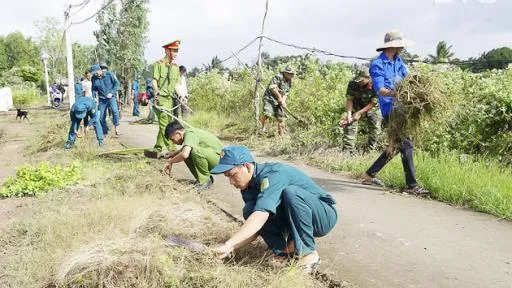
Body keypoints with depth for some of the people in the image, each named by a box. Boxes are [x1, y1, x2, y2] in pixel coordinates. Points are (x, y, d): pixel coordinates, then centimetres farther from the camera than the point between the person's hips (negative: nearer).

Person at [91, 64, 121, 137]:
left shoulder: (109, 74, -12)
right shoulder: (94, 78, -2)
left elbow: (117, 83, -6)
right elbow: (94, 89, 12)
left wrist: (111, 93, -14)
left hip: (111, 97, -3)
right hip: (102, 98, 4)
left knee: (114, 110, -29)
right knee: (102, 116, 3)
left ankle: (116, 126, -10)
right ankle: (105, 132, 19)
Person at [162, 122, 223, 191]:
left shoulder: (190, 134, -20)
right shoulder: (188, 133, 8)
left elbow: (184, 154, -36)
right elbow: (184, 150, 29)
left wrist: (170, 162, -20)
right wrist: (173, 153, 11)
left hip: (219, 158, -10)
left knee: (195, 150, -32)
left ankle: (205, 181, -12)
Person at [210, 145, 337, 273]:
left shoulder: (273, 175, -27)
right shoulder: (248, 188, -1)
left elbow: (261, 217, -40)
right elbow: (255, 228, -2)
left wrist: (228, 244, -43)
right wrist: (231, 248, -17)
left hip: (324, 215, -6)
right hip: (295, 220, 6)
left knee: (291, 191, -36)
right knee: (250, 210, -14)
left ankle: (308, 253, -21)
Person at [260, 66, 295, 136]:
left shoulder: (288, 82, 13)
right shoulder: (278, 77, -10)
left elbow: (285, 94, 13)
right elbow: (272, 87, -19)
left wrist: (283, 101, -6)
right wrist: (279, 96, -18)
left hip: (278, 101, 7)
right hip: (270, 99, -7)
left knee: (281, 119, 3)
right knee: (267, 114, -27)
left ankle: (281, 135, 11)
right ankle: (262, 128, -6)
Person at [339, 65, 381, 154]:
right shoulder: (352, 83, -26)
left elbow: (373, 103, -26)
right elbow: (349, 99, -19)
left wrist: (359, 113, -29)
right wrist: (349, 114, -32)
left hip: (372, 108, -1)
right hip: (357, 106, 1)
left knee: (375, 127, 1)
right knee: (350, 125, -10)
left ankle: (370, 150, 18)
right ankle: (348, 151, -6)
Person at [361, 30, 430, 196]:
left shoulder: (398, 60, 15)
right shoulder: (377, 64, -10)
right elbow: (380, 90, -20)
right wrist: (397, 93, -37)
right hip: (390, 109, -9)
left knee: (396, 146, 15)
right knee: (406, 145, -9)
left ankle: (369, 175, 24)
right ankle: (411, 185, -1)